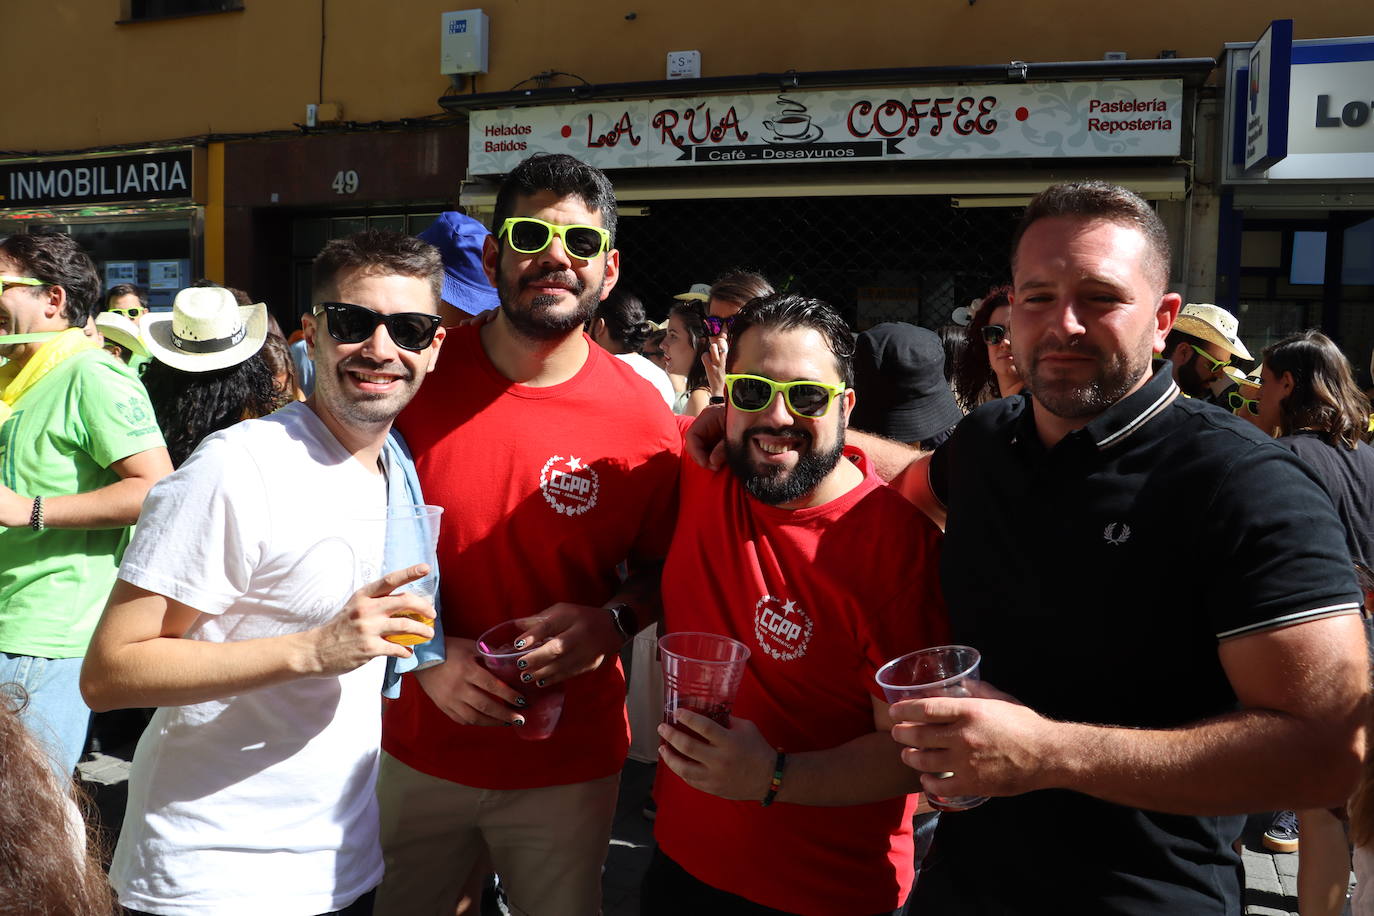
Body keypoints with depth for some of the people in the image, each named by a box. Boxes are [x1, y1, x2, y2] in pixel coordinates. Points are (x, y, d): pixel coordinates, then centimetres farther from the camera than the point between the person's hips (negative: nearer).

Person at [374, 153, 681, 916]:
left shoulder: (642, 416, -11)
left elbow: (664, 564, 3)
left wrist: (614, 620, -18)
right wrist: (425, 653, -14)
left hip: (568, 767, 0)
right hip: (416, 754, 1)